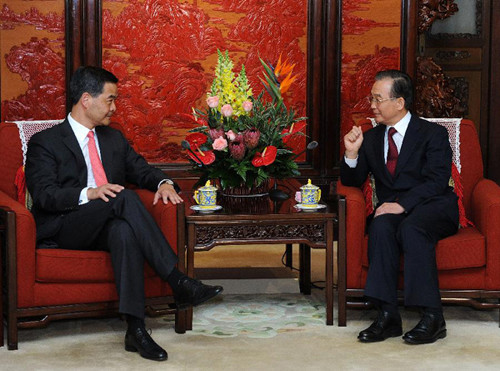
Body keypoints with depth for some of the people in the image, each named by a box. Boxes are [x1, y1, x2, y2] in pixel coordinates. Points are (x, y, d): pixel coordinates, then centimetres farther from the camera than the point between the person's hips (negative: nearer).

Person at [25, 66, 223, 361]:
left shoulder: (114, 138, 22)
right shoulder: (45, 143, 2)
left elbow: (142, 170, 22)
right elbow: (44, 194, -10)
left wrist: (163, 183, -3)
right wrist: (90, 193, -27)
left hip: (108, 226, 5)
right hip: (64, 230, -4)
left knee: (124, 231, -36)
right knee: (125, 197, -33)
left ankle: (136, 328, -46)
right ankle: (178, 282, -36)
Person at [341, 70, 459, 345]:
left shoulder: (433, 134, -1)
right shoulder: (371, 138, 15)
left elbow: (437, 181, -13)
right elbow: (352, 181, 14)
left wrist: (403, 204, -25)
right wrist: (352, 153, -6)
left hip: (433, 209, -4)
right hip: (391, 210, 4)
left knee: (410, 227, -36)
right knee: (380, 226, -31)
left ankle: (432, 317, -36)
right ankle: (387, 316, -35)